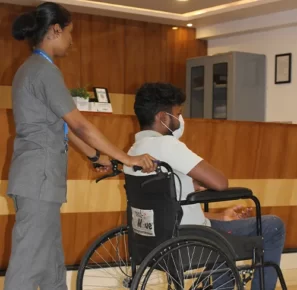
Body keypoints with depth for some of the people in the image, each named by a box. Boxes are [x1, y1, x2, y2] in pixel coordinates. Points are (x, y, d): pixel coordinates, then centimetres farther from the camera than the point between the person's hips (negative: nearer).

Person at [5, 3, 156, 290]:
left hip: (38, 175, 10)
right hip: (39, 176, -10)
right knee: (29, 263, -7)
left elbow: (61, 126, 20)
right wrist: (126, 158, -11)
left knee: (51, 260, 17)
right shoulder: (45, 70, -14)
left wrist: (97, 156, 23)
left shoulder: (31, 69, 17)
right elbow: (80, 125, -16)